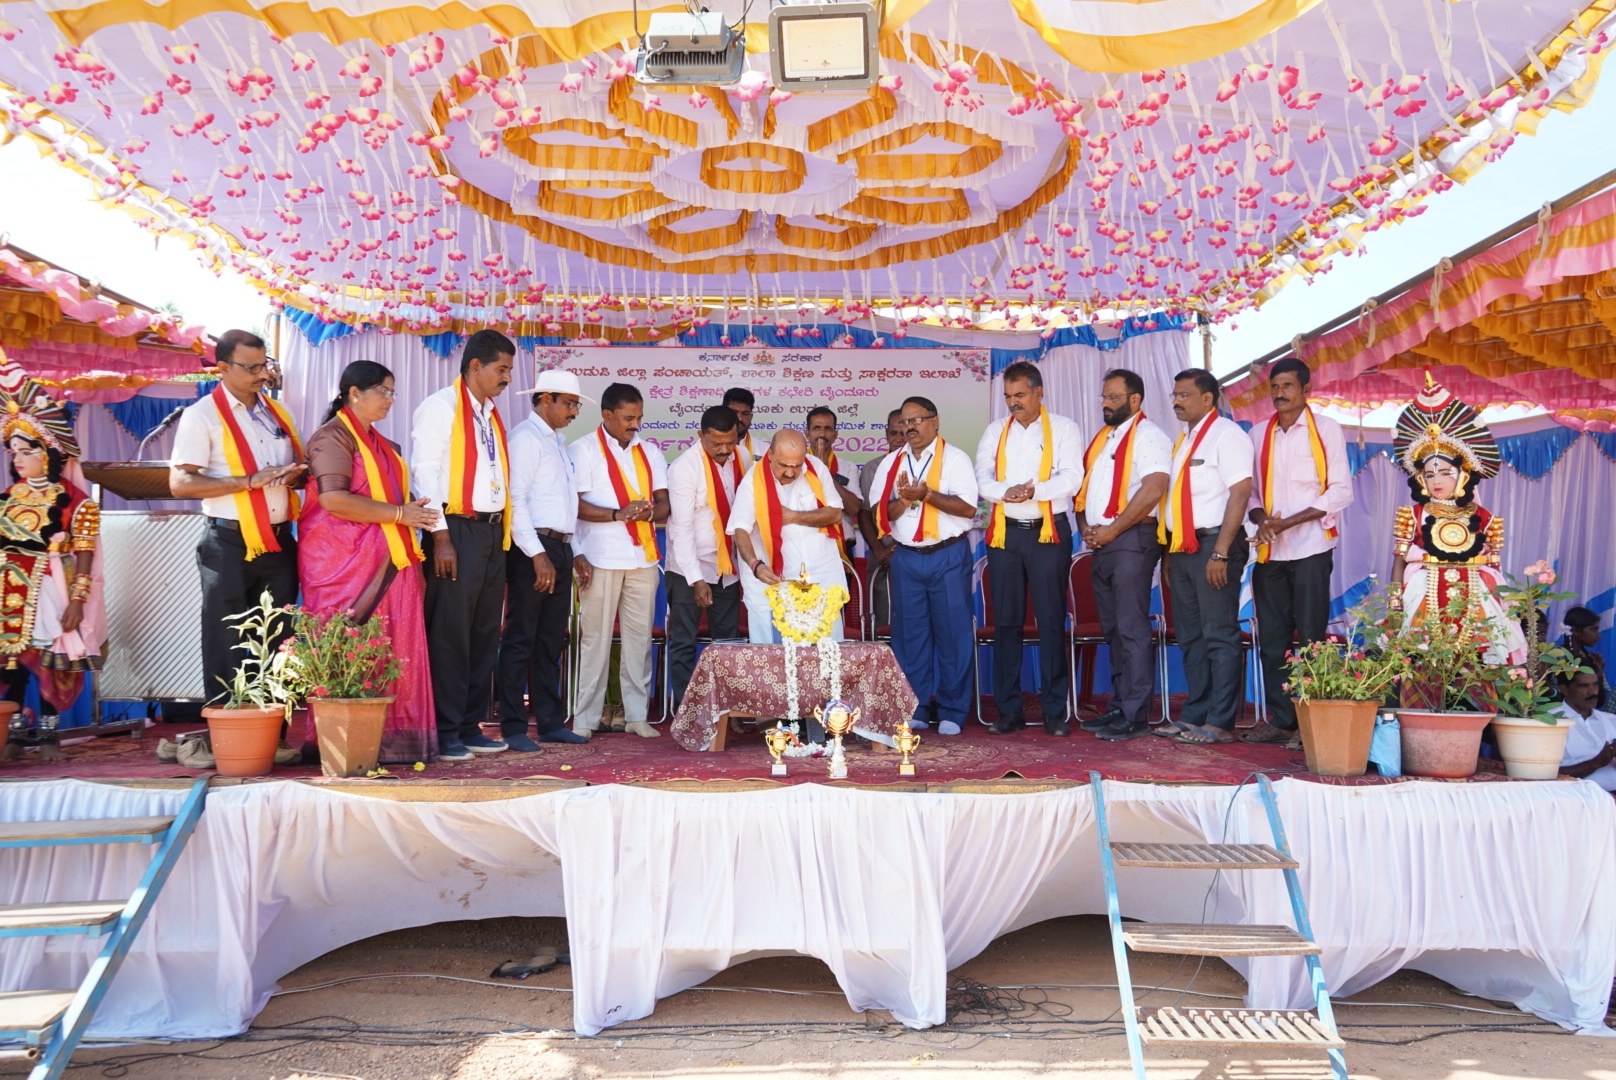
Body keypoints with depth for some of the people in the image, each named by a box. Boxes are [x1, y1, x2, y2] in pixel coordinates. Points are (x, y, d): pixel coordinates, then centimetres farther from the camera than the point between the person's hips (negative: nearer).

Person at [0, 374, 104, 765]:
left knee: (49, 662, 1)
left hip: (48, 592, -5)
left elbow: (84, 557, -8)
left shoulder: (75, 501, -7)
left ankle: (47, 733, 13)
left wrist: (77, 601, -13)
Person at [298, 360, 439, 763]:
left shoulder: (380, 443, 22)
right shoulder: (334, 437, -5)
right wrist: (398, 513, -15)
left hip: (385, 561, 8)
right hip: (344, 561, -8)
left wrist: (412, 511, 15)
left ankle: (391, 736, 5)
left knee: (392, 648, 2)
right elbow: (333, 499, -18)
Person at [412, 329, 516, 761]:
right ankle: (444, 733, 3)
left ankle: (470, 726, 17)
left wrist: (503, 533, 11)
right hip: (458, 531, -8)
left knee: (485, 635, 9)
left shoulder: (491, 415, 18)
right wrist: (440, 538, -17)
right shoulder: (441, 407, -5)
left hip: (491, 533, 8)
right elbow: (424, 472, -12)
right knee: (450, 634, -4)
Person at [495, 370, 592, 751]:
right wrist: (538, 555, -20)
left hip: (559, 549, 9)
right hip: (533, 549, -9)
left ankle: (552, 722, 18)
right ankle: (513, 727, 3)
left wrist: (571, 550, 13)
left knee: (551, 642, 12)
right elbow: (515, 499, -16)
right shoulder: (525, 437, -7)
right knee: (520, 640, -3)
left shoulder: (559, 442, 20)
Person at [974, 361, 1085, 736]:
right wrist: (1007, 491, -19)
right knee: (1006, 621, 4)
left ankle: (1055, 711, 4)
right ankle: (1009, 710, 11)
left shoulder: (1064, 429, 4)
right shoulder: (995, 432, 14)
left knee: (1052, 621, -2)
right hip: (1004, 533, 3)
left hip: (1049, 532, -3)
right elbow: (983, 479, 1)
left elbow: (1071, 478, -8)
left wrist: (1035, 490, -23)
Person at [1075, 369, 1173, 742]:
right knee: (1112, 629, 11)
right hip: (1100, 543, 8)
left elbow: (1153, 488, -19)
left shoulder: (1148, 435, -6)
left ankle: (1135, 715, -3)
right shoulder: (1101, 438, 20)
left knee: (1131, 629, -7)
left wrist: (1112, 530, -16)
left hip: (1131, 539, -8)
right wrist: (1085, 527, 4)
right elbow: (1084, 487, 23)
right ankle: (1118, 707, 18)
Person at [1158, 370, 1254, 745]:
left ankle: (1219, 723, 0)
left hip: (1212, 545, -9)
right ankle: (1194, 715, 19)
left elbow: (1240, 492, -16)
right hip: (1182, 547, 9)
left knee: (1219, 637, -4)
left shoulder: (1226, 434, -7)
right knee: (1190, 637, 11)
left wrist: (1220, 552, -21)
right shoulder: (1183, 440, 19)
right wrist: (1170, 552, 15)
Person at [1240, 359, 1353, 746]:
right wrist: (1260, 518, -8)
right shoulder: (1258, 434, 12)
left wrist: (1289, 521, -13)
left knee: (1309, 639, -3)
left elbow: (1341, 492, -5)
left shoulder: (1326, 430, 0)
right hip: (1268, 551, 4)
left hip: (1310, 549, -4)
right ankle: (1279, 719, 12)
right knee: (1272, 639, 5)